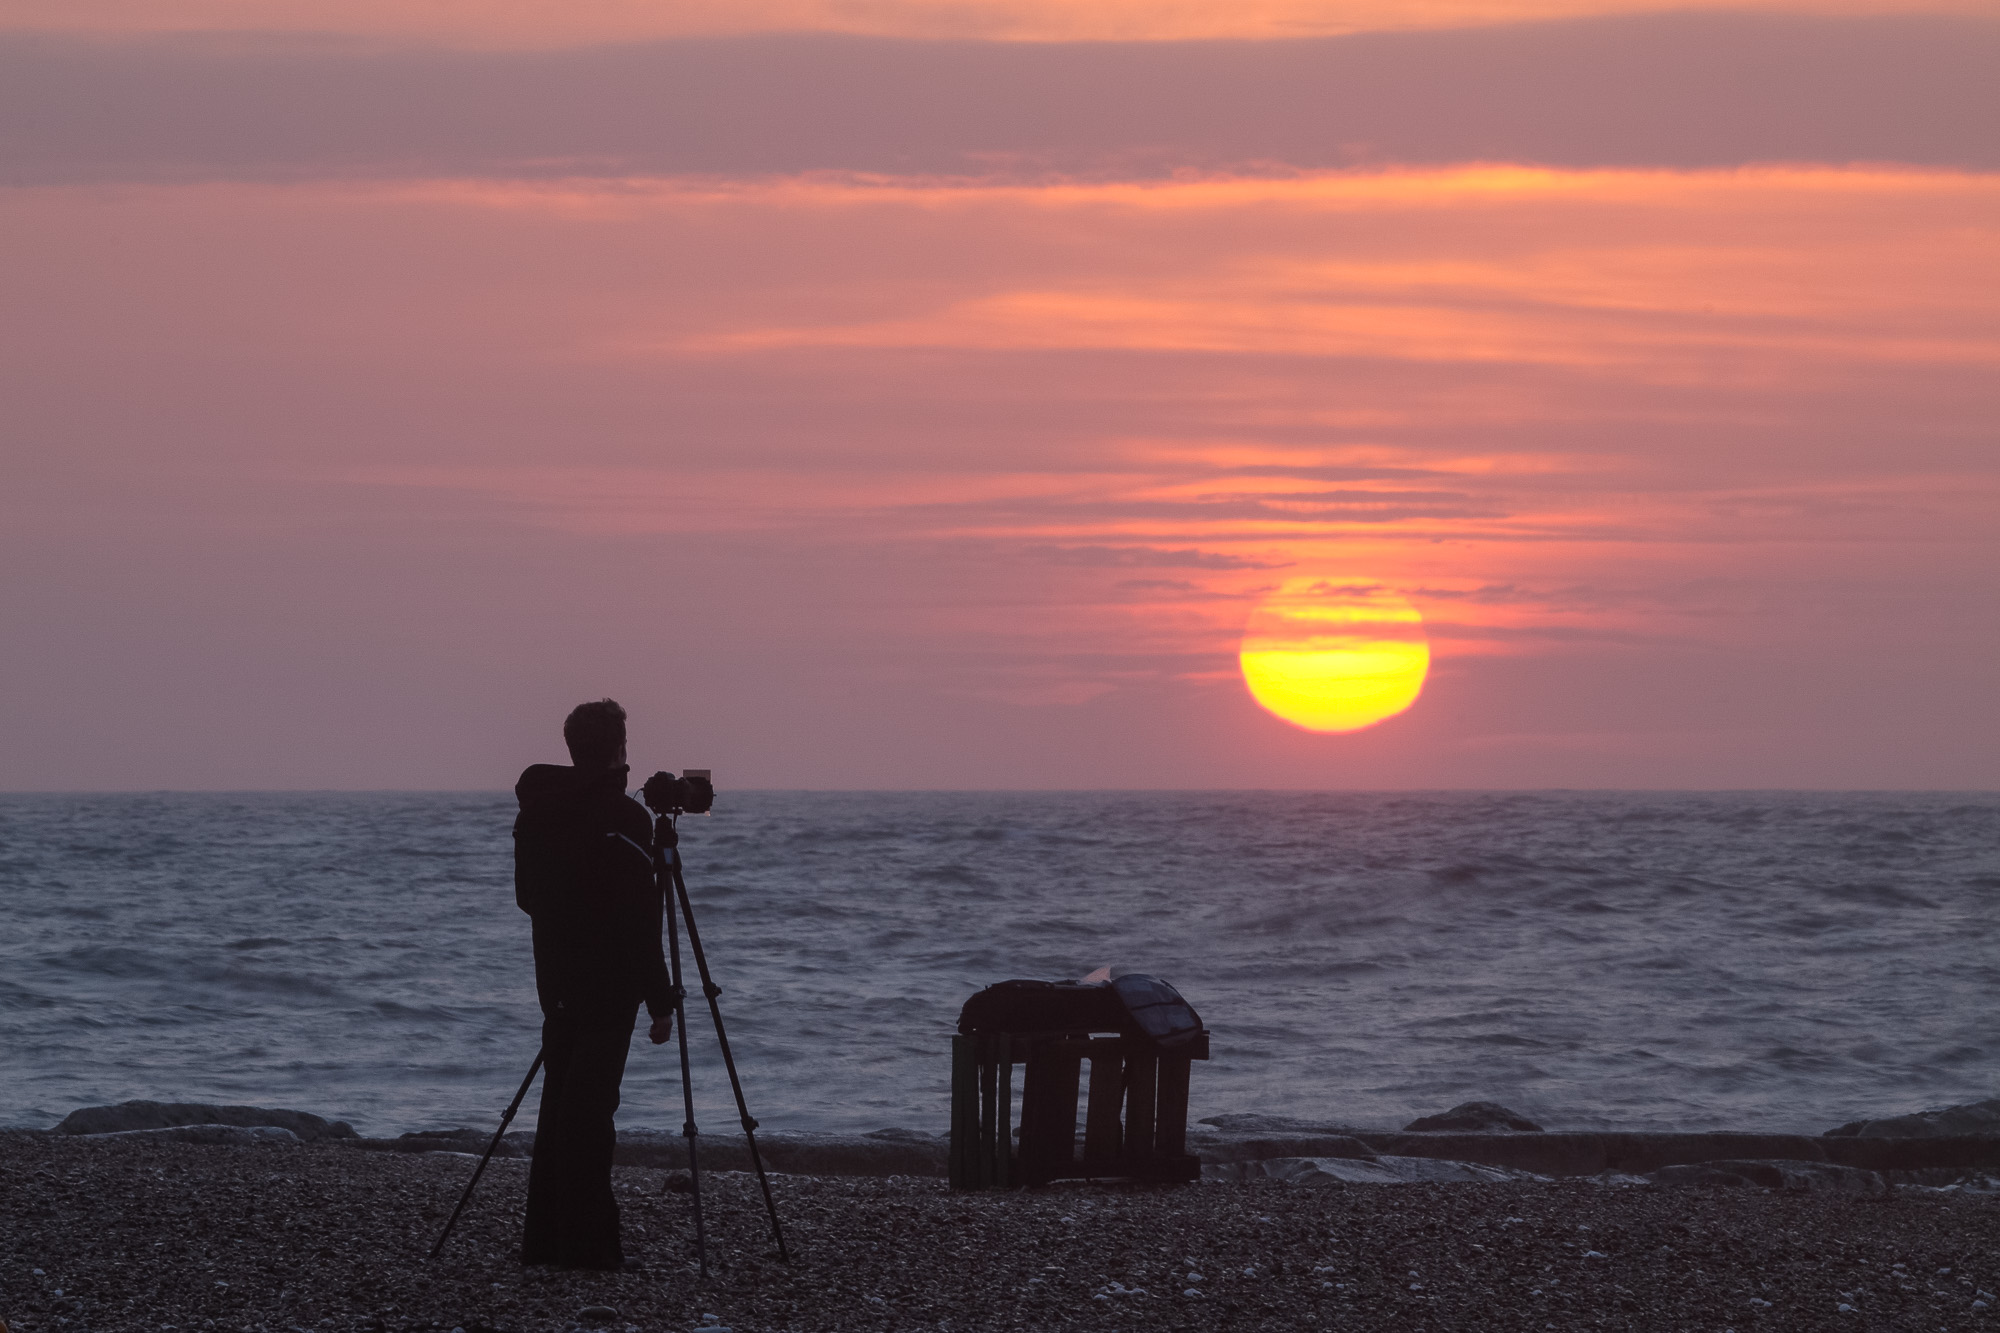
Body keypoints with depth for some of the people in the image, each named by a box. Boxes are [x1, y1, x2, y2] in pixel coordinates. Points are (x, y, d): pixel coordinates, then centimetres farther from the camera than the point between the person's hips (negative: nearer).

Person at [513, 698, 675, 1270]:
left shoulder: (537, 811, 7)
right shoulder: (622, 818, -15)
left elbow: (527, 896, 17)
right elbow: (638, 920, -17)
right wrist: (660, 1000, -13)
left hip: (558, 980, 7)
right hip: (607, 984, -7)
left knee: (560, 1105, 12)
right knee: (590, 1110, -7)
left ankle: (545, 1239, 13)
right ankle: (586, 1243, -8)